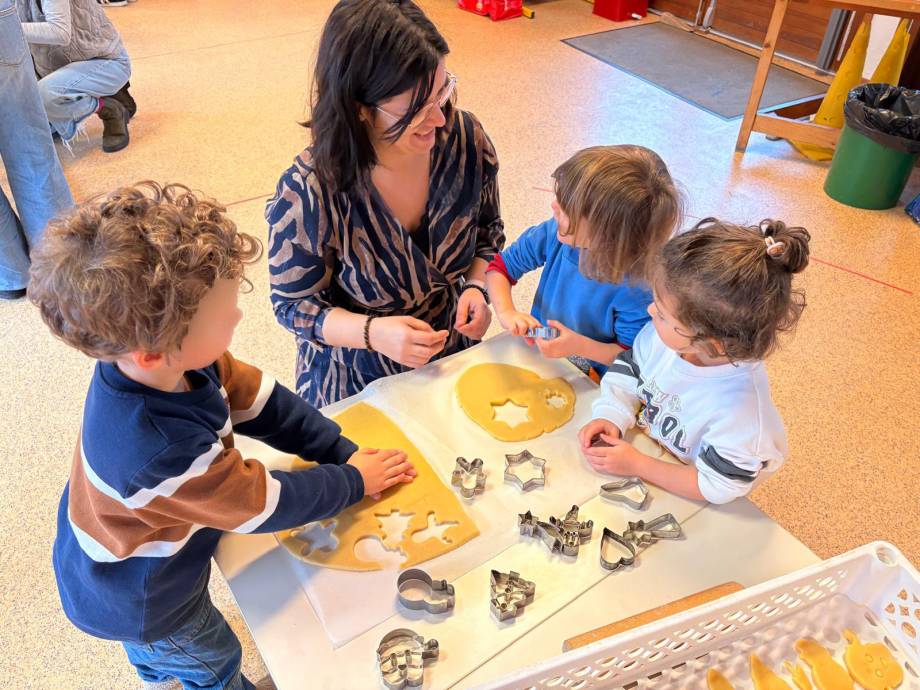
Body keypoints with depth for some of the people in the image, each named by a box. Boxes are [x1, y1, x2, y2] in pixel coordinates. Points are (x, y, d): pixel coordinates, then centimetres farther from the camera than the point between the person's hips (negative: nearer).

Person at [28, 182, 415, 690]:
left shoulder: (169, 360, -27)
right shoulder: (162, 454, -48)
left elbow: (261, 402, -15)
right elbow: (265, 504, -33)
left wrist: (342, 452, -17)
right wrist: (353, 481, -18)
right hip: (137, 605, -7)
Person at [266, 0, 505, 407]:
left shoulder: (465, 138, -18)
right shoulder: (305, 196, -31)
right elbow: (293, 304, -17)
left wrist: (476, 286, -20)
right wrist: (372, 332, -34)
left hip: (455, 353, 4)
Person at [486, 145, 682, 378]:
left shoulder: (635, 288, -28)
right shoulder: (553, 235, -14)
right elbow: (500, 267, 1)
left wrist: (579, 346, -31)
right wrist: (506, 312, -17)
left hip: (590, 387, -3)